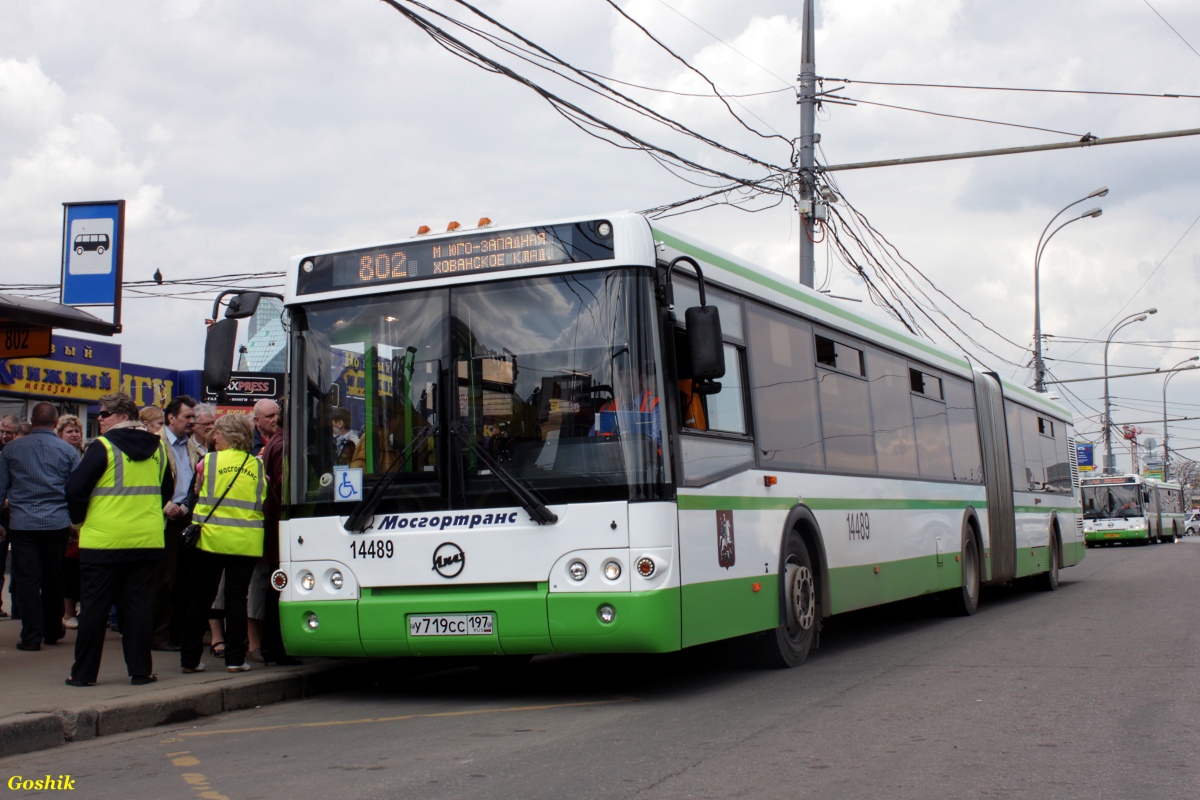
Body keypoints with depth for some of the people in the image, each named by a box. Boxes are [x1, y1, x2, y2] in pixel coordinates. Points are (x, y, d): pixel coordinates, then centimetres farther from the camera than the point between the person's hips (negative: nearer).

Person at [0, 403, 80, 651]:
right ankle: (53, 631, 24)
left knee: (28, 579, 1)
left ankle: (32, 636, -1)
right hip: (57, 524, 1)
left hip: (22, 524, -1)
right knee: (54, 579, 13)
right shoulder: (67, 451, 1)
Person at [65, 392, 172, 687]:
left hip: (103, 539, -4)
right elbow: (167, 490, 17)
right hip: (147, 540, 4)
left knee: (94, 606, 4)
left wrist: (79, 520, 4)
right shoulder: (158, 447, 8)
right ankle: (140, 670, 7)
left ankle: (84, 672, 10)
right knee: (139, 604, 8)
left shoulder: (104, 446, -10)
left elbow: (75, 488, -12)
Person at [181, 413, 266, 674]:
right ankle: (235, 658, 4)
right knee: (237, 598, 5)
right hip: (246, 541, 1)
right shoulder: (257, 466, 3)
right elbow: (262, 503, 10)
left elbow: (197, 493, 9)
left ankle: (190, 658, 11)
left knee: (200, 598, 7)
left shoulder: (209, 461, -2)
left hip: (212, 537, -1)